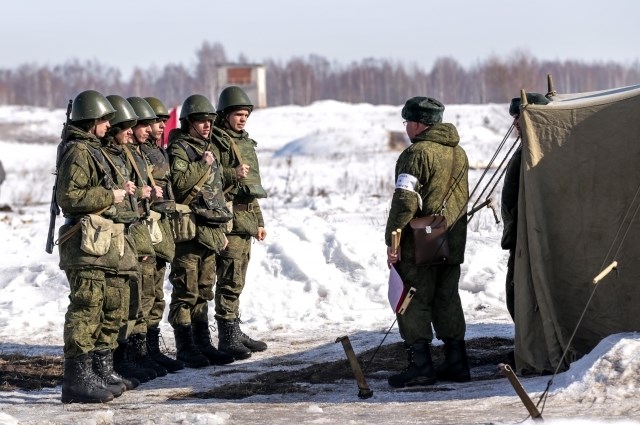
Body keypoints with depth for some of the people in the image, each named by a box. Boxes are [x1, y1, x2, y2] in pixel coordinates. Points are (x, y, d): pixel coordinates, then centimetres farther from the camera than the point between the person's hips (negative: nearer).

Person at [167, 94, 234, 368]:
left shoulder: (210, 149, 20)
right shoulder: (179, 149, -6)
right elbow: (179, 183, -22)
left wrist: (222, 228, 24)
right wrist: (202, 165, -17)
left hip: (210, 232, 8)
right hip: (188, 230, -8)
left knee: (204, 291, 12)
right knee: (186, 291, -6)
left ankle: (203, 343, 17)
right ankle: (186, 348, -3)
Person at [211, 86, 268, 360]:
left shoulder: (245, 143, 21)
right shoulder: (215, 142, -7)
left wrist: (258, 221, 27)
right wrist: (232, 175, -26)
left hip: (246, 219, 9)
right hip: (227, 219, -9)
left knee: (236, 281, 13)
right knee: (230, 279, -10)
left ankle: (236, 333, 19)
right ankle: (227, 338, -9)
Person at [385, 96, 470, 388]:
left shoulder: (417, 153, -14)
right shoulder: (459, 153, 13)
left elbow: (405, 200, -20)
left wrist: (392, 239, -17)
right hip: (453, 244, 8)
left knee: (414, 302, -2)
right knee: (448, 300, 14)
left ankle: (420, 366, -4)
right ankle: (456, 362, 15)